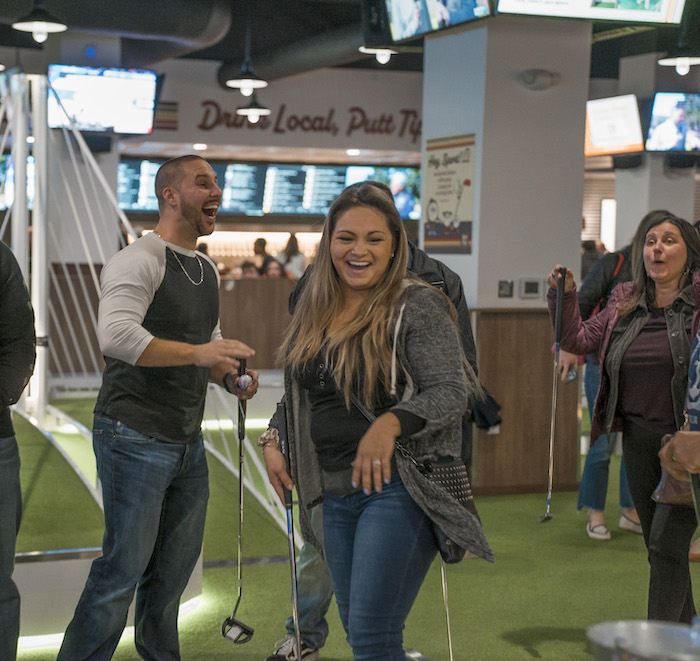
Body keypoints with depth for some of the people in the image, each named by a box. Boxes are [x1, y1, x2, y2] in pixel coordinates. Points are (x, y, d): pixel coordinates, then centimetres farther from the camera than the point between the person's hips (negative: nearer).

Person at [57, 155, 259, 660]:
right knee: (124, 568, -5)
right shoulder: (138, 261, -13)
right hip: (136, 438, -8)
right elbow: (116, 334, -29)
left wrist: (229, 376, 5)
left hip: (189, 441, 8)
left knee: (177, 562, 15)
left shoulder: (207, 271, 16)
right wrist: (197, 353, -35)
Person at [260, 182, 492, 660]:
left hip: (397, 487, -7)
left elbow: (451, 391, -18)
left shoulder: (417, 307, -11)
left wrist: (390, 424, -33)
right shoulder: (315, 309, 10)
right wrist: (273, 439, 8)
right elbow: (296, 394, 22)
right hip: (334, 491, 7)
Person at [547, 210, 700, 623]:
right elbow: (579, 340, 13)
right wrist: (564, 296, 1)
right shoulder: (626, 303, 8)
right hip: (640, 440, 6)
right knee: (659, 546, 14)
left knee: (667, 541, -11)